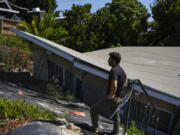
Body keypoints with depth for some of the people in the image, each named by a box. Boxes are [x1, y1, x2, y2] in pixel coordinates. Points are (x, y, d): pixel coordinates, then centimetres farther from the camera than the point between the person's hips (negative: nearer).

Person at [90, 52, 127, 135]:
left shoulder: (114, 70, -23)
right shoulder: (121, 69, 5)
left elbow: (114, 85, -38)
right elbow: (125, 79, 28)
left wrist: (111, 95, -22)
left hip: (111, 99, -9)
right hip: (118, 99, 9)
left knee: (93, 110, 5)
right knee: (116, 116, 26)